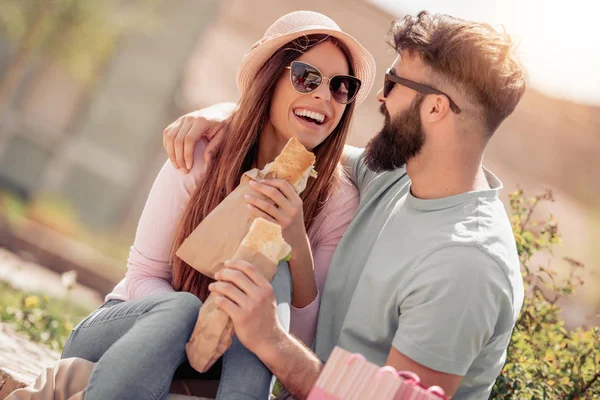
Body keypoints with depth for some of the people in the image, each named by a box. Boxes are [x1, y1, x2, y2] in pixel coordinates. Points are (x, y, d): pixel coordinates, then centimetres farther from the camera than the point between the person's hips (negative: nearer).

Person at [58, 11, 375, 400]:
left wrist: (298, 245, -28)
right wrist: (201, 324, -30)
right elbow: (144, 276, -9)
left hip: (232, 360, 1)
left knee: (272, 271, -27)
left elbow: (306, 340, -10)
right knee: (181, 308, -35)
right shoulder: (203, 155, -13)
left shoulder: (339, 199, -10)